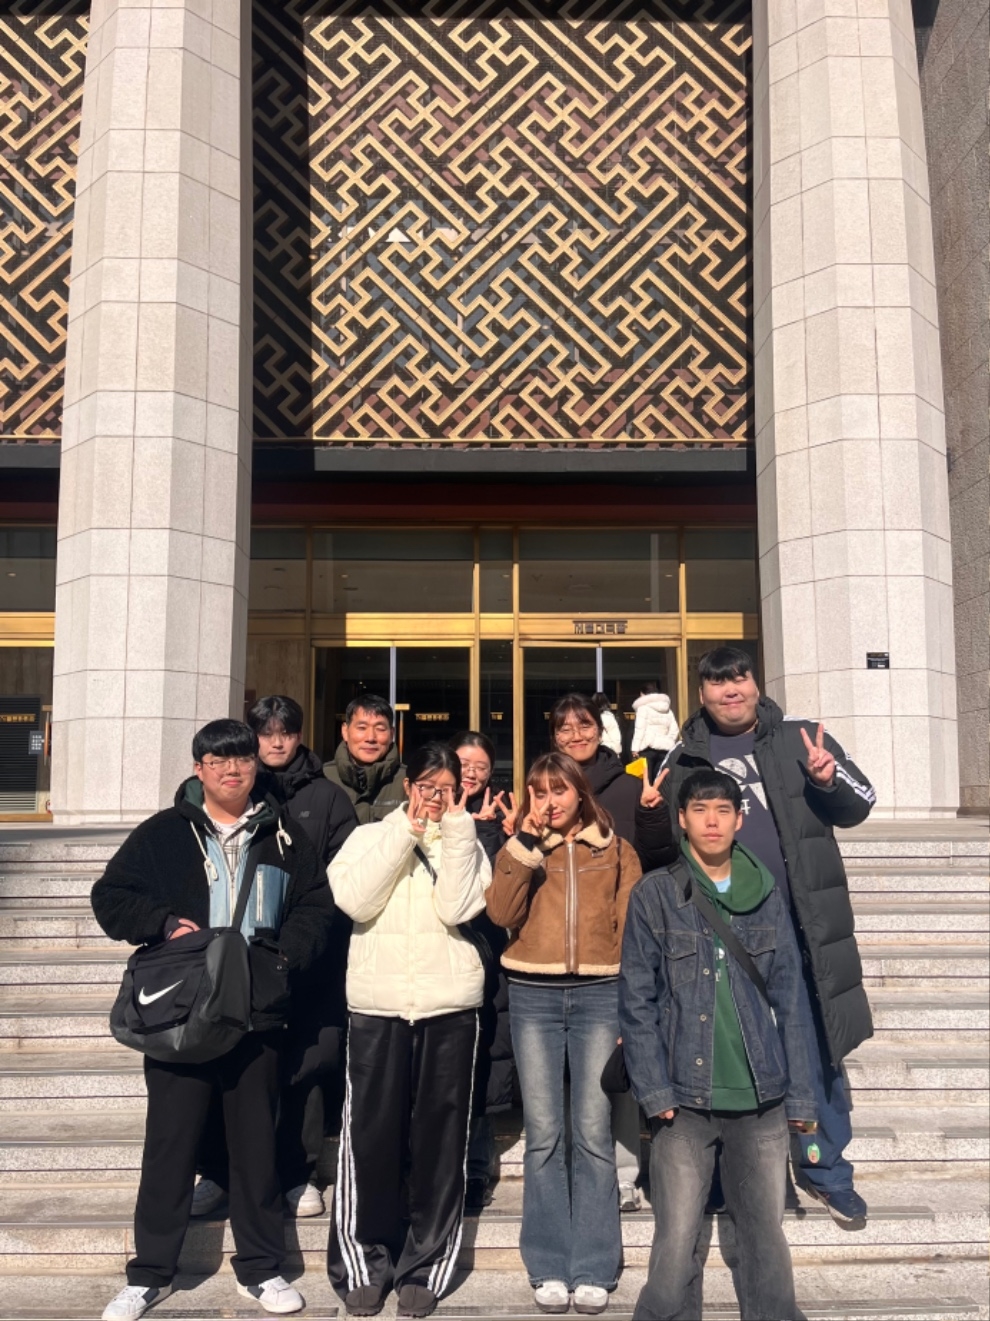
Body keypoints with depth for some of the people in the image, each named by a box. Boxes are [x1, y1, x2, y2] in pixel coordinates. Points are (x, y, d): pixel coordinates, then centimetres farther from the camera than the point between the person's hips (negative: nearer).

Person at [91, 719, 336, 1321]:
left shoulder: (285, 837, 6)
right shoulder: (163, 833, 2)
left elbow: (318, 907, 6)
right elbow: (110, 897, 4)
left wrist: (286, 953, -10)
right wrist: (163, 923, -12)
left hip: (258, 1015, 1)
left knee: (257, 1140, 11)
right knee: (170, 1141, 8)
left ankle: (261, 1267, 27)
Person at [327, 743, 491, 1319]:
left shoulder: (465, 843, 8)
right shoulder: (371, 835, 8)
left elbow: (456, 909, -10)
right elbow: (355, 901, -10)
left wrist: (456, 828, -10)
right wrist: (406, 831, -10)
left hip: (450, 1006, 0)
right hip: (378, 1003, 0)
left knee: (439, 1139, 5)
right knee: (372, 1134, 2)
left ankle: (425, 1266, 18)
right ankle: (363, 1262, 19)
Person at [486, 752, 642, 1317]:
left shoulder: (616, 850, 7)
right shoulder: (522, 848, 9)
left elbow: (631, 932, 5)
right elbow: (502, 913, -8)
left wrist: (632, 1011, 0)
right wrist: (527, 841, -12)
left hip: (599, 995, -1)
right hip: (534, 996, 1)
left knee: (594, 1133, 0)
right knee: (544, 1133, 4)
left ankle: (594, 1270, 11)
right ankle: (550, 1267, 15)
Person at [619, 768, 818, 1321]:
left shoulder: (767, 896, 5)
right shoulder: (654, 895, -2)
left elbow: (790, 1000, 6)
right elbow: (637, 1001, -3)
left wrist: (801, 1094, 3)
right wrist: (655, 1092, -8)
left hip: (762, 1100, 2)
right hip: (685, 1101, -2)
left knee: (767, 1239, 10)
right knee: (677, 1247, 0)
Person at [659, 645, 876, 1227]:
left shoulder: (800, 737, 2)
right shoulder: (683, 758, 6)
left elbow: (859, 804, -1)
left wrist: (831, 778, -20)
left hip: (803, 927, 0)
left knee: (820, 1048, 8)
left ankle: (827, 1168, 27)